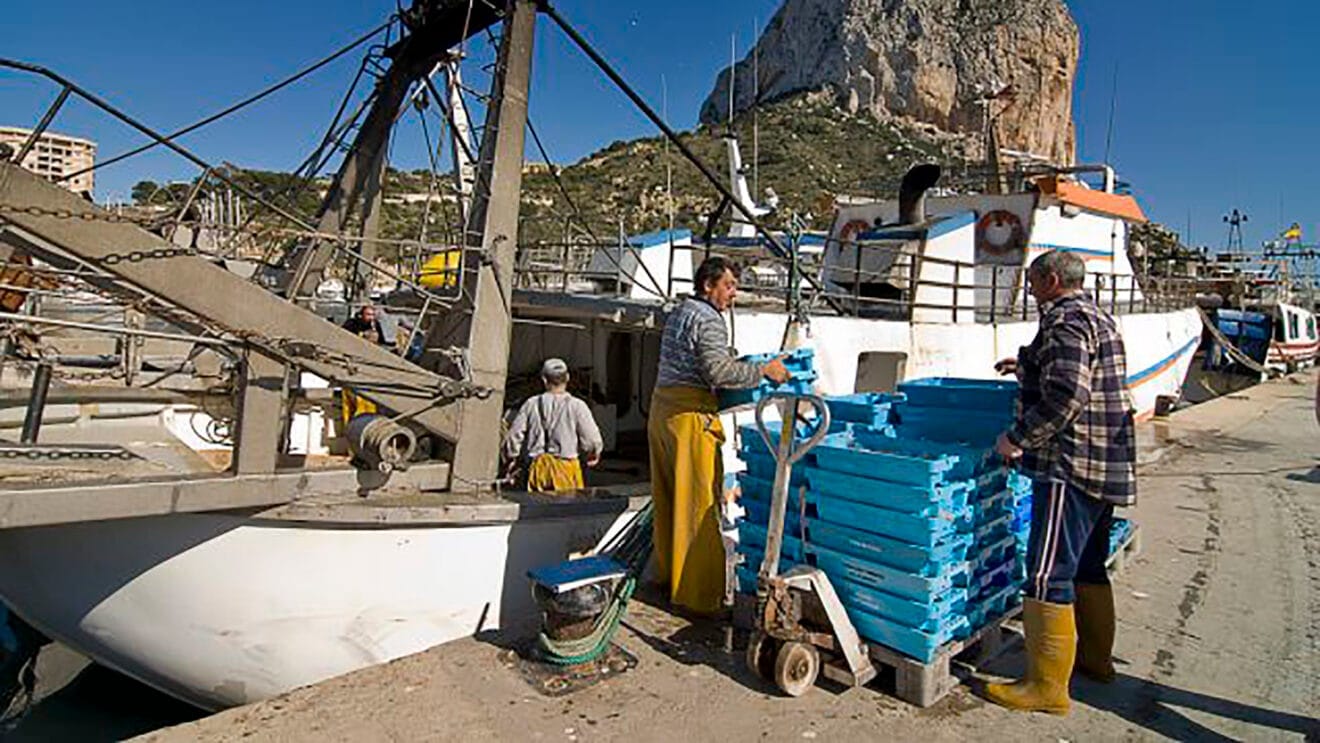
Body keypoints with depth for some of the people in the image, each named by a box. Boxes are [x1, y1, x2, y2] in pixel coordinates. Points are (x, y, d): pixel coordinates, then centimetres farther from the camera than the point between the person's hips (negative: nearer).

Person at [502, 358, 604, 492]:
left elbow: (514, 436, 4)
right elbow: (592, 440, -7)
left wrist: (511, 458, 21)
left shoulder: (531, 404, 1)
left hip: (538, 468, 3)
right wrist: (593, 455, 15)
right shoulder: (576, 406, -7)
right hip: (566, 467, -3)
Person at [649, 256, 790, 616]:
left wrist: (738, 363, 25)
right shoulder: (708, 318, -10)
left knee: (668, 496, 15)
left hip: (662, 406, 10)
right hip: (689, 413, -10)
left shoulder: (678, 313, 20)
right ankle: (697, 592, -1)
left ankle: (667, 573, 26)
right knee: (698, 502, -6)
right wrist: (763, 371, -13)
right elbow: (718, 370, -22)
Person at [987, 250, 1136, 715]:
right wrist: (1028, 366, 35)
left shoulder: (1065, 321, -14)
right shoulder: (1098, 318, 18)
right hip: (1106, 466, 11)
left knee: (1048, 575, -7)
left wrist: (1017, 437, -19)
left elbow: (1065, 395, -26)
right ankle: (1095, 658, 35)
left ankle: (1048, 686, -2)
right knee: (1089, 567, 21)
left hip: (1071, 467, -11)